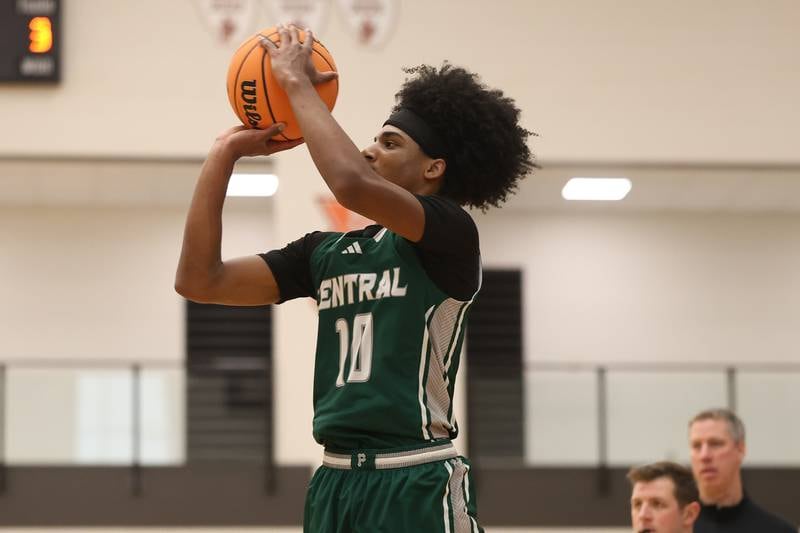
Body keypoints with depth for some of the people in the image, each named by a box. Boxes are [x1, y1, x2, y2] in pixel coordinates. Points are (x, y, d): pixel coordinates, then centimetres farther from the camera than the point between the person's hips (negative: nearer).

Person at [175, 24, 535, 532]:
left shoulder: (451, 235, -5)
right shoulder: (324, 252, 14)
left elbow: (352, 184, -23)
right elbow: (200, 280, 8)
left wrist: (298, 83, -10)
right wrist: (226, 152, 6)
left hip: (419, 487, -6)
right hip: (334, 483, 6)